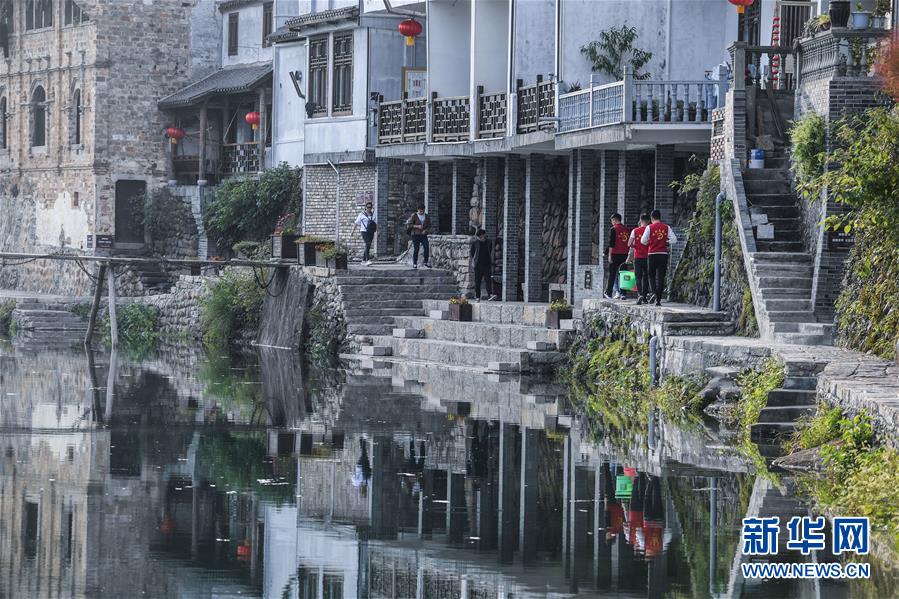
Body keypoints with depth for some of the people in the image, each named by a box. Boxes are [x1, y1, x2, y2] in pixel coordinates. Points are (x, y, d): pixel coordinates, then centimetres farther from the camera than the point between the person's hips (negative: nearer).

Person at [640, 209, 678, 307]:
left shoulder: (649, 227, -3)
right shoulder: (666, 227, 3)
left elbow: (643, 241, -6)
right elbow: (674, 239, -2)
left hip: (652, 254, -2)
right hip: (663, 254, 2)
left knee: (652, 275, 12)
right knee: (661, 277, 5)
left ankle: (654, 293, -11)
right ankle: (658, 299, 1)